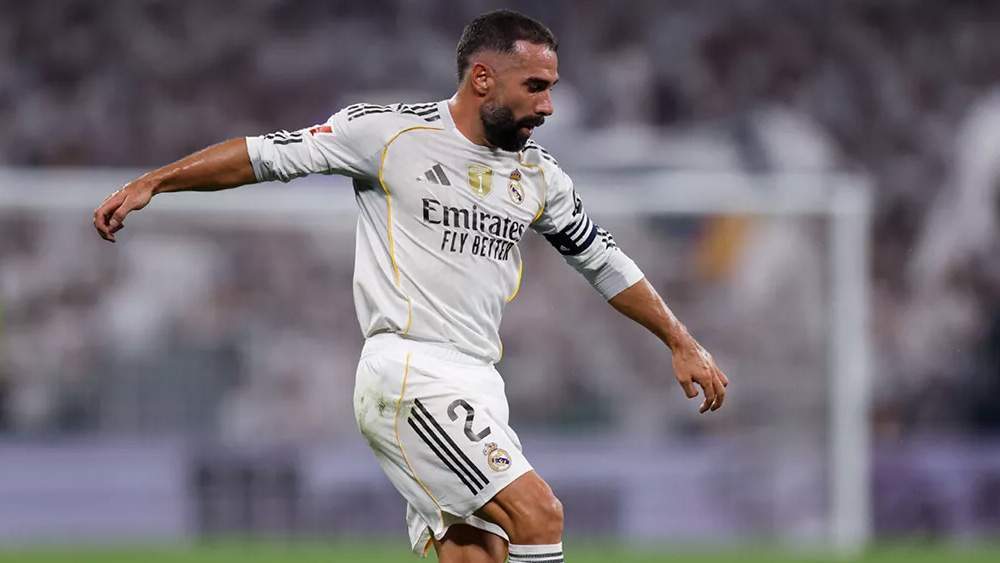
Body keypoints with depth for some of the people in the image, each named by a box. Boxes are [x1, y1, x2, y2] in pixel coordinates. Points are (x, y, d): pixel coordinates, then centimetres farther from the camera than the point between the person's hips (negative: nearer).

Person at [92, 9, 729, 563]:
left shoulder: (539, 175, 14)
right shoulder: (390, 131, -4)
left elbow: (604, 261, 26)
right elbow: (269, 153, 1)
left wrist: (682, 342, 27)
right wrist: (151, 183, -3)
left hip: (477, 387, 7)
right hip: (410, 375, -7)